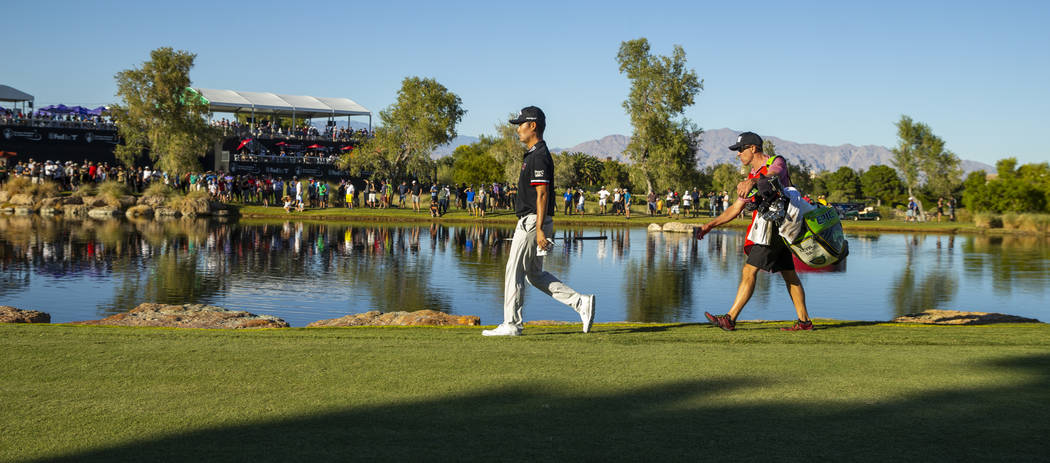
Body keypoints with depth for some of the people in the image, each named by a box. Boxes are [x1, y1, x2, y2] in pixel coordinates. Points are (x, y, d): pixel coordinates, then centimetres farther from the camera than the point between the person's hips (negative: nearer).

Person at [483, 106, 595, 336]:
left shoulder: (539, 156, -14)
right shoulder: (534, 154, 18)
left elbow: (542, 195, -21)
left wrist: (539, 230, -24)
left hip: (532, 222, -11)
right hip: (530, 222, 11)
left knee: (515, 271, -4)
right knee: (535, 274, 13)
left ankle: (511, 324, 3)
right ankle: (581, 302, 9)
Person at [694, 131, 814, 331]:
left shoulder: (777, 162, -5)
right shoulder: (752, 175, 19)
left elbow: (772, 176, -31)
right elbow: (735, 209, 20)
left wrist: (753, 182, -53)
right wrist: (710, 225, 13)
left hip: (777, 225, -9)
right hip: (768, 227, 9)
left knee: (749, 270, -13)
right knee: (788, 274, 9)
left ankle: (730, 319, -14)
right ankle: (804, 321, 13)